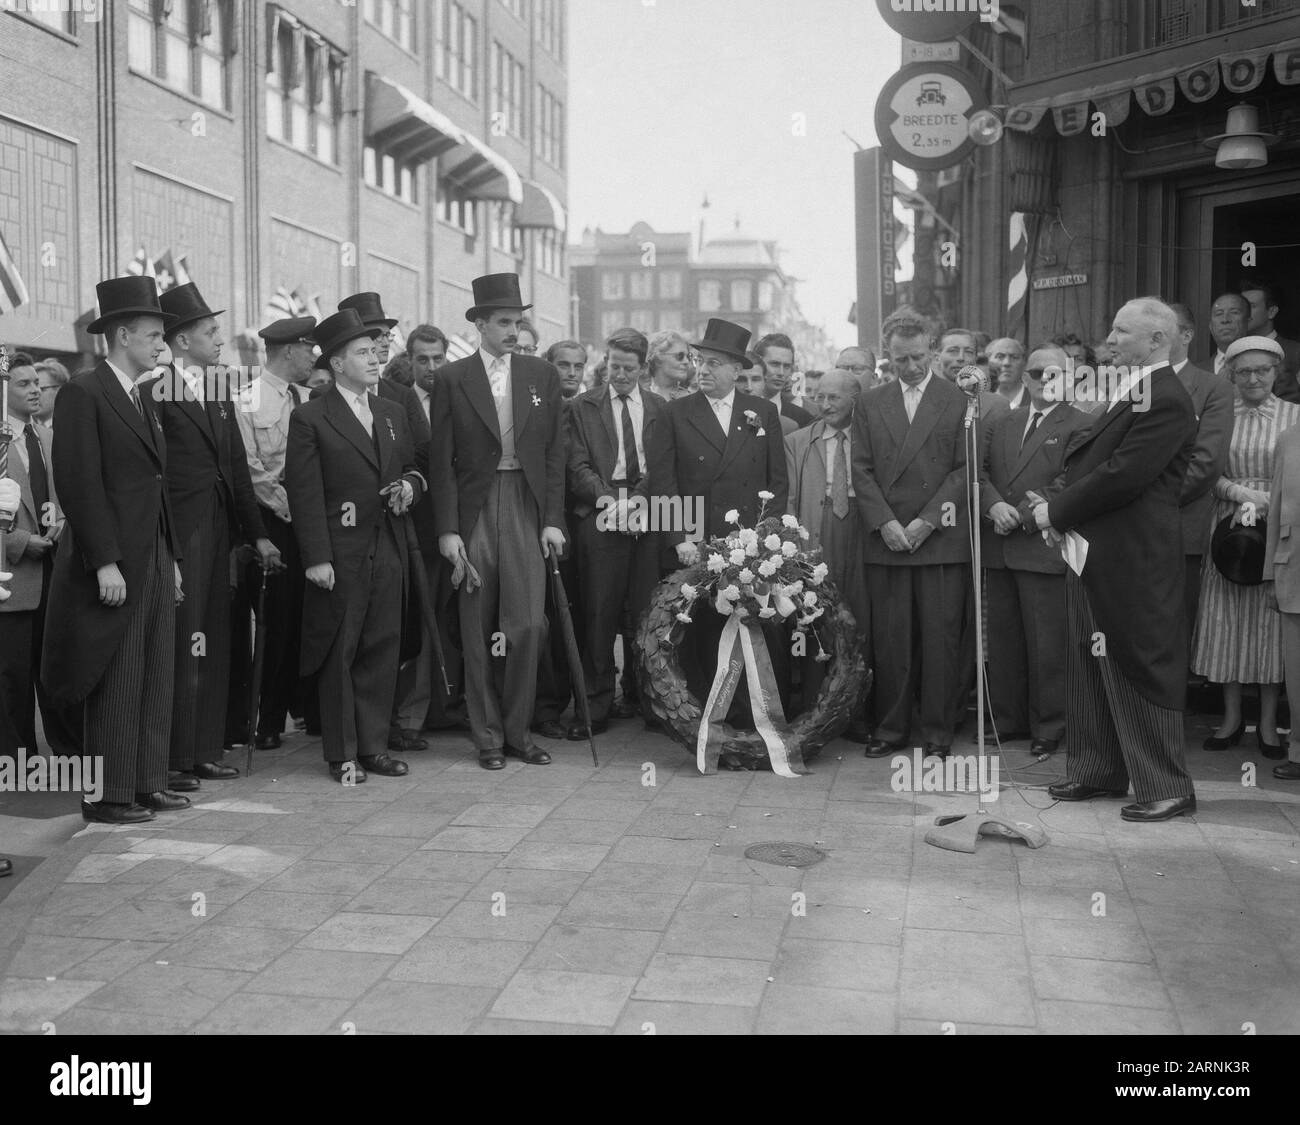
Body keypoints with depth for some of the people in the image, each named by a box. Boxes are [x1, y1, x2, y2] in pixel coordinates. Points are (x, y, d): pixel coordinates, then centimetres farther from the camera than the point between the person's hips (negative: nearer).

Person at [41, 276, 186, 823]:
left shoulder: (145, 400, 18)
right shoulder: (83, 394, -8)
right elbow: (78, 484, -15)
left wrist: (172, 556, 16)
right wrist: (105, 562, -18)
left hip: (155, 561, 8)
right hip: (114, 563, -8)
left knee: (155, 680, 9)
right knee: (116, 685, -2)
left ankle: (148, 783, 17)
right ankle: (109, 795, 7)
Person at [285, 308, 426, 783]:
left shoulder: (392, 413, 16)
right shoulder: (310, 419, -3)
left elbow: (412, 468, 24)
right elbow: (304, 493, -8)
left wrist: (411, 485, -1)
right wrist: (316, 557, -14)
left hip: (389, 551, 5)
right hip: (341, 554, -5)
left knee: (383, 649, 7)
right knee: (340, 654, 1)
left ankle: (373, 746, 17)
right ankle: (342, 754, 11)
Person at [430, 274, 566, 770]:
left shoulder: (542, 375, 8)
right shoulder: (452, 379, 2)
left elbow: (554, 454, 7)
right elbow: (443, 462, 0)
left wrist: (553, 520, 0)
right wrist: (447, 529, -6)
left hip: (526, 508, 1)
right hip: (474, 509, -1)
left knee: (528, 624, -4)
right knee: (478, 630, 4)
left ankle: (517, 731, 12)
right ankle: (488, 737, 15)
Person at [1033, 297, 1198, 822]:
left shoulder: (1166, 401, -17)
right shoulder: (1127, 392, 15)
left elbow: (1123, 475, -23)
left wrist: (1058, 510, -14)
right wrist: (1060, 510, 1)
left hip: (1134, 558, -10)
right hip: (1095, 554, 10)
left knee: (1141, 668, -1)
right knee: (1090, 663, 15)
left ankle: (1167, 787, 10)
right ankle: (1098, 771, 27)